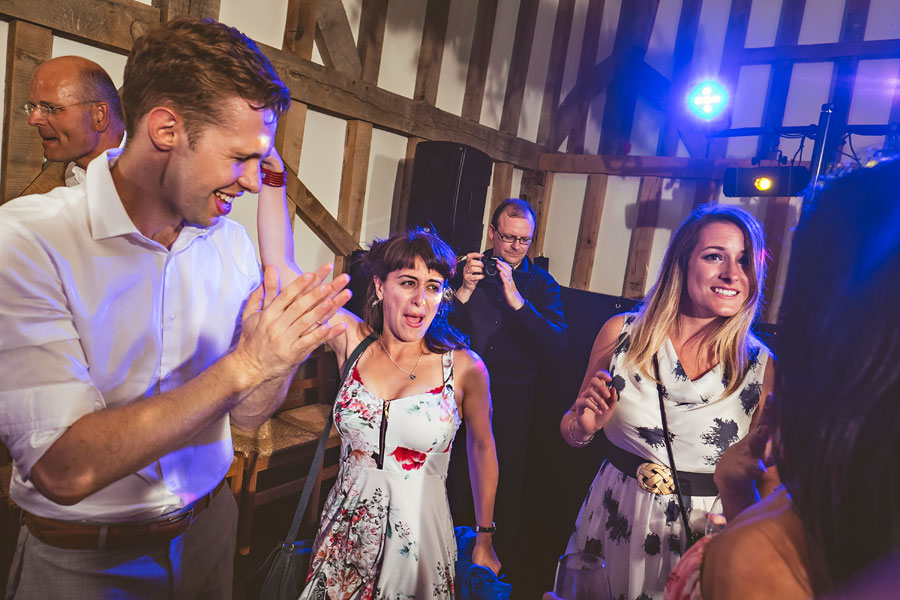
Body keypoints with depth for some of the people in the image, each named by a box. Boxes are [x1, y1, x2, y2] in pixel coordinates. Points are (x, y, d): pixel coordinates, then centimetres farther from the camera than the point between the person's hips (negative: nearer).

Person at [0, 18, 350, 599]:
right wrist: (244, 364, -32)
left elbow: (245, 414, -3)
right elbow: (63, 469, -28)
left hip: (209, 526, 5)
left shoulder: (232, 240, -5)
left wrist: (285, 354, -23)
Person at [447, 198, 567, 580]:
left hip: (513, 400, -1)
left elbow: (557, 344, -15)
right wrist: (465, 289, -21)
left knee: (507, 489, 12)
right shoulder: (468, 269, 0)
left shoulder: (542, 284, -1)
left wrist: (516, 299, -26)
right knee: (458, 480, 13)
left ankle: (503, 573, 34)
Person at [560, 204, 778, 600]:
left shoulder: (762, 367, -11)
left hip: (704, 534, -1)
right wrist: (583, 425, -19)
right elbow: (573, 436, 2)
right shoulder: (622, 334, -9)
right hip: (614, 519, 1)